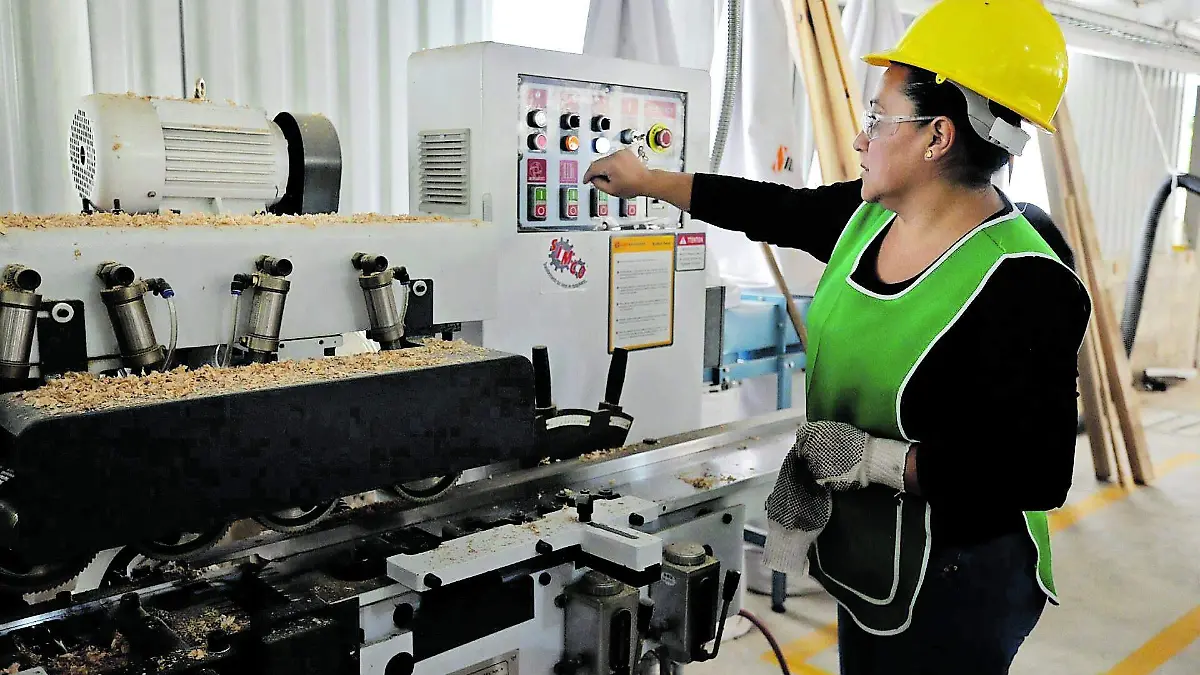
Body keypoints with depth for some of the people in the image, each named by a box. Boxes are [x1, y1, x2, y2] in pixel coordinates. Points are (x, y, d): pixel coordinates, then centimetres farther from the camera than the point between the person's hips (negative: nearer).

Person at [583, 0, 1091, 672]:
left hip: (952, 585, -7)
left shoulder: (1026, 288, -26)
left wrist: (878, 459, -25)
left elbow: (1038, 477, -24)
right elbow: (770, 208, 10)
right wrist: (645, 180, 18)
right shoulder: (867, 215, -4)